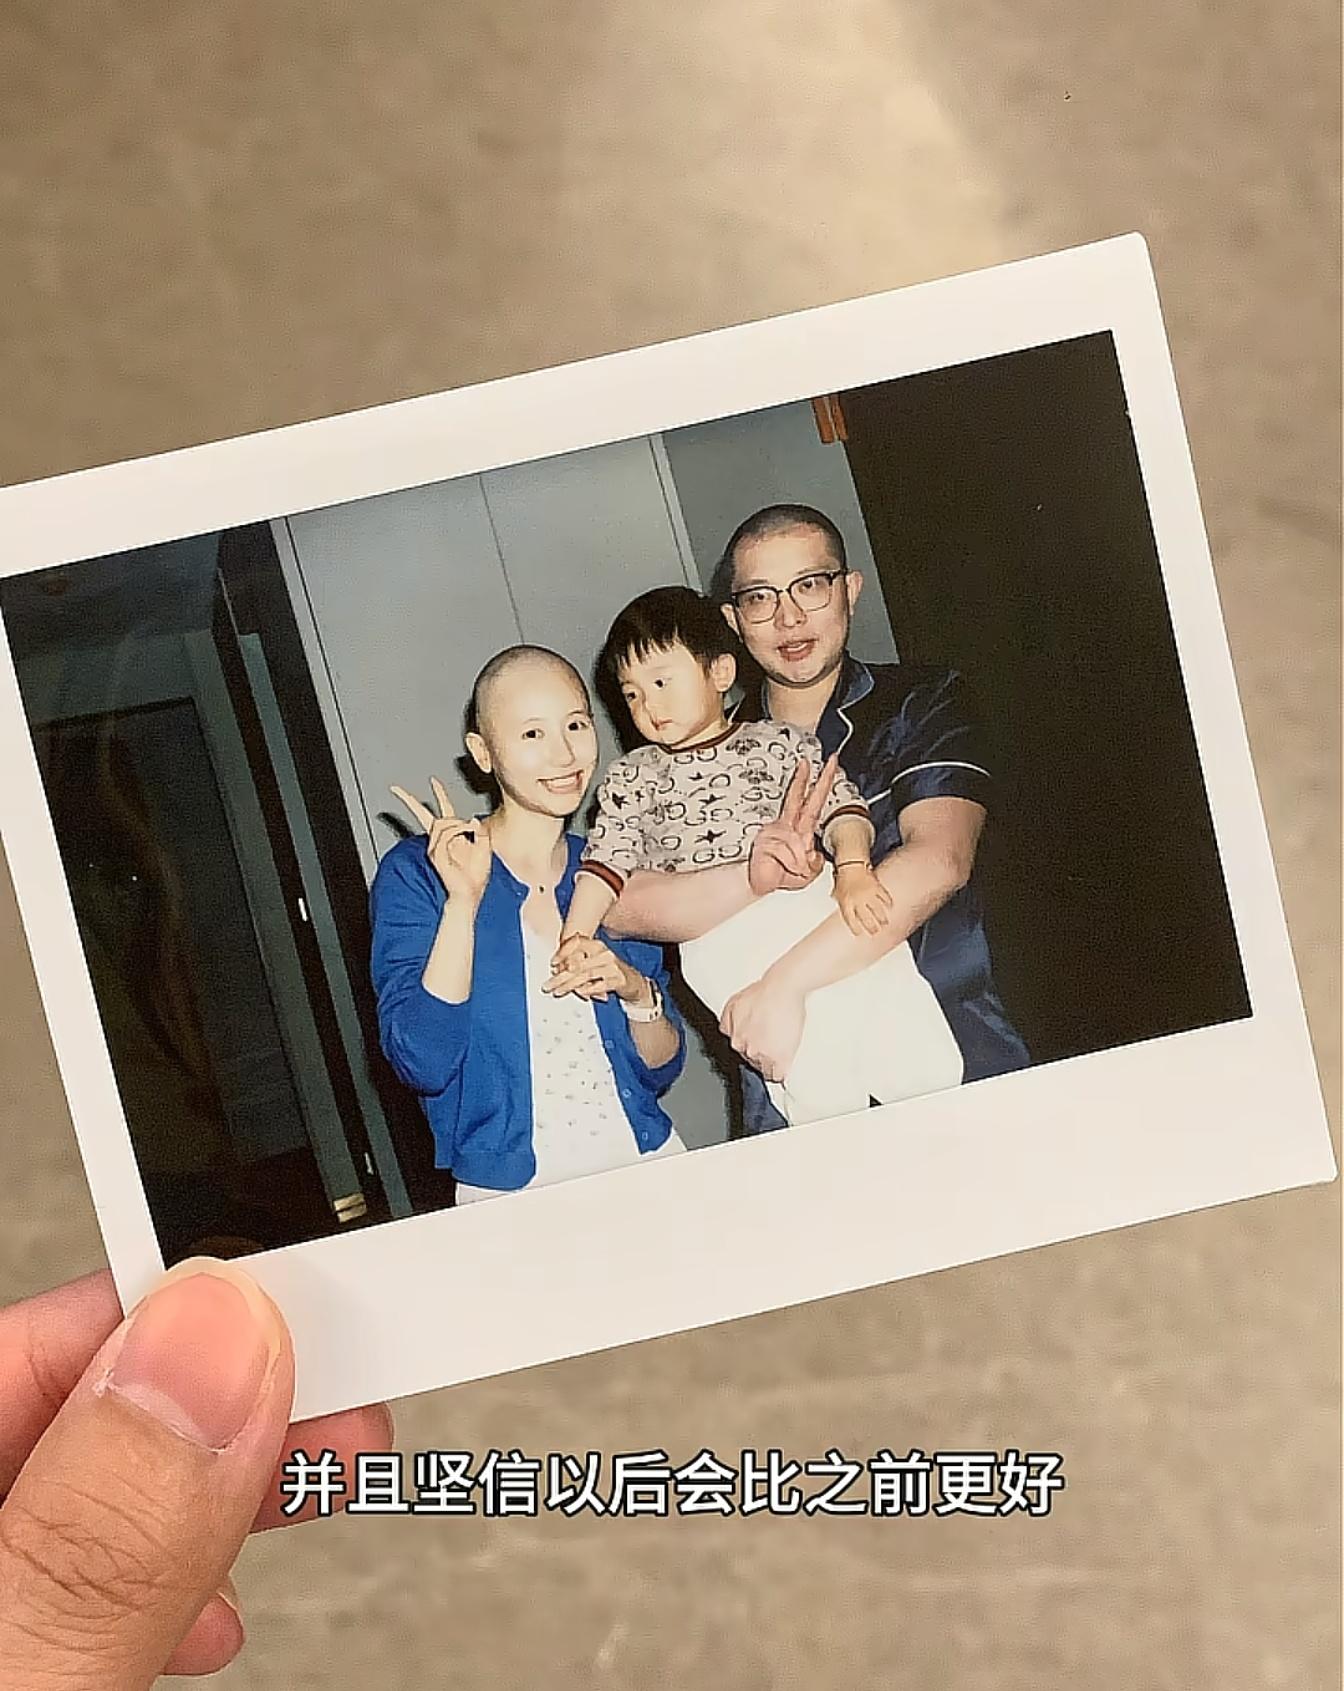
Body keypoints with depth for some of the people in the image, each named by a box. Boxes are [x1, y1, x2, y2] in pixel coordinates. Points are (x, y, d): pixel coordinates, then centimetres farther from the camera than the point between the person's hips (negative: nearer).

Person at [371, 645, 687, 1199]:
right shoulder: (415, 873, -2)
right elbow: (423, 1066, -13)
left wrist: (636, 991, -6)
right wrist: (463, 901, -19)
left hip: (648, 1171, 3)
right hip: (510, 1196, -3)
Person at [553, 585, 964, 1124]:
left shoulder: (778, 742, 16)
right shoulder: (631, 778, 21)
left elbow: (839, 801, 5)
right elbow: (605, 862, 15)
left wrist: (853, 871, -12)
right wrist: (574, 938, 2)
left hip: (816, 896, 0)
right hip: (720, 935, 0)